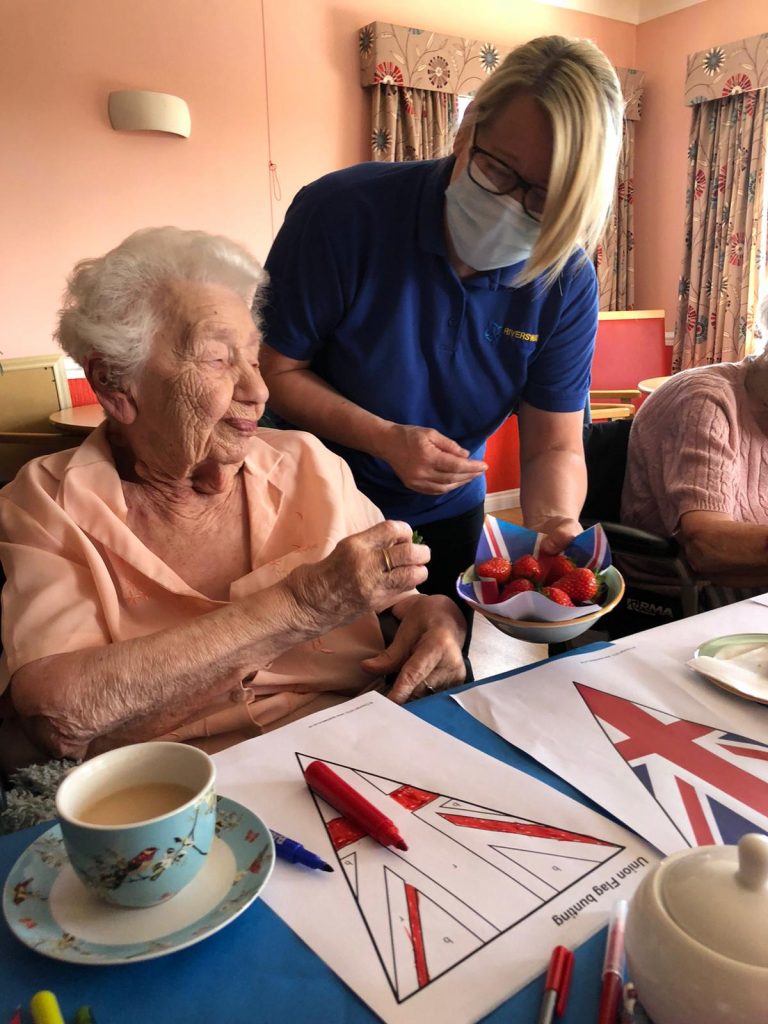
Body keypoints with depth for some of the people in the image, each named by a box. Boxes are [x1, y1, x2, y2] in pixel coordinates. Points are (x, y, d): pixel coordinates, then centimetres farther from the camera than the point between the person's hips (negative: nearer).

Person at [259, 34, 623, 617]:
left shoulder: (568, 283, -14)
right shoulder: (345, 213, -24)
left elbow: (554, 447, -14)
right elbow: (272, 369, -18)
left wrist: (555, 525, -35)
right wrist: (385, 438, -30)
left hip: (449, 518, 3)